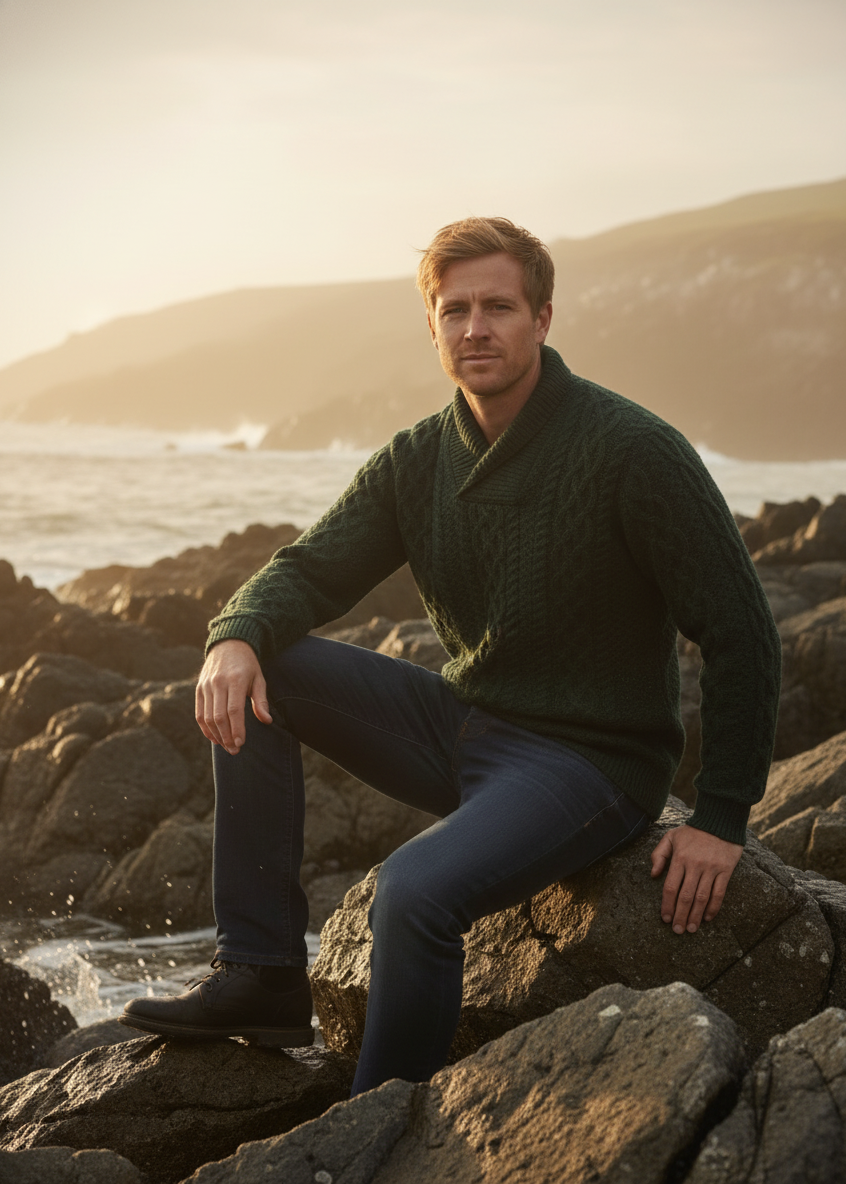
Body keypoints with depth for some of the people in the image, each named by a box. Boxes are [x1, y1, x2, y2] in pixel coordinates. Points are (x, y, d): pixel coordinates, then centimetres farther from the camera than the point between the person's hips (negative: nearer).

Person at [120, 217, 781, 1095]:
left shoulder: (633, 452, -16)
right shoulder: (417, 461, 3)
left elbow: (741, 633, -14)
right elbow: (309, 569, 5)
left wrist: (721, 821, -15)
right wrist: (237, 636, -20)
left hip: (588, 760, -7)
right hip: (464, 727, 7)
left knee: (415, 888, -32)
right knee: (251, 673, -5)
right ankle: (262, 975, -7)